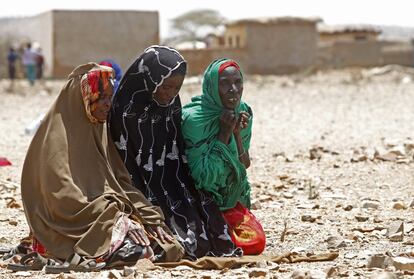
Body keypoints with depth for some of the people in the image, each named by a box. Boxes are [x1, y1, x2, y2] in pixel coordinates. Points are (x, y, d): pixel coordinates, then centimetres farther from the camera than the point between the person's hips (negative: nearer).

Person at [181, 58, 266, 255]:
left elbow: (244, 166, 0)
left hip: (232, 200, 6)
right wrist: (224, 133, -25)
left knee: (257, 242, -14)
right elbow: (202, 176, -23)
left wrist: (237, 134, -17)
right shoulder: (193, 119, -21)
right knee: (245, 245, -19)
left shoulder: (243, 113, -1)